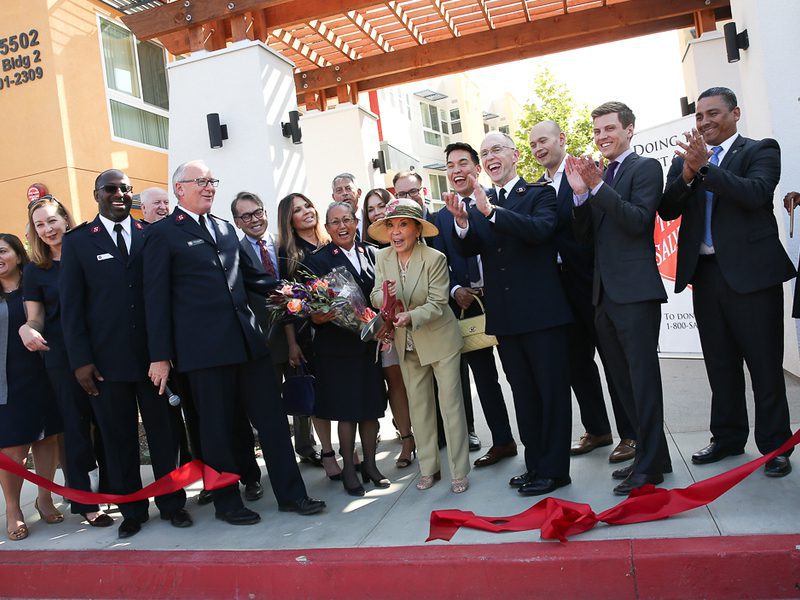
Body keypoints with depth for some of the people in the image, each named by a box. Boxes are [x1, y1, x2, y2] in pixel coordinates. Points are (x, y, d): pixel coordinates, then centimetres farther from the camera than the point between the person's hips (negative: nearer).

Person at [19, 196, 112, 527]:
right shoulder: (35, 270, 3)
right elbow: (36, 317, 3)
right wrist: (27, 328, -20)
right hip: (63, 359, -1)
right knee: (76, 427, 7)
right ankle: (84, 501, 19)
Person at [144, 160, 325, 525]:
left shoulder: (225, 228, 18)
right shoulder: (163, 233, 0)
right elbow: (156, 297, -3)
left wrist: (278, 288, 9)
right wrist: (160, 356, -6)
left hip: (247, 338, 6)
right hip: (205, 345, -5)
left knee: (272, 417, 7)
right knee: (218, 426, 5)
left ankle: (290, 493, 18)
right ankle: (227, 502, 22)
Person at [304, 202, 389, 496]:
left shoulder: (371, 253, 7)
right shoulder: (318, 259, -5)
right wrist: (317, 317, -31)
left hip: (370, 340, 4)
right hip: (338, 344, -4)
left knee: (371, 405, 10)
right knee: (347, 408, 3)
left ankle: (370, 464, 25)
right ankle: (349, 469, 18)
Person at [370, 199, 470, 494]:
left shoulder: (435, 258, -19)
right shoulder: (382, 257, -5)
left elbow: (436, 303, -20)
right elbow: (376, 296, -5)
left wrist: (410, 317, -36)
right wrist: (383, 297, -29)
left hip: (440, 339, -5)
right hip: (407, 344, 5)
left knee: (450, 402, 1)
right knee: (418, 405, 13)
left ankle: (459, 472, 13)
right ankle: (429, 468, 26)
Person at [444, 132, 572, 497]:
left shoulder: (539, 194, -1)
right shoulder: (478, 203, 11)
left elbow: (540, 229, -21)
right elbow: (468, 249, -1)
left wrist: (492, 211, -29)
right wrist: (462, 221, -21)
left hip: (542, 310, -5)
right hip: (505, 316, 5)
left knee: (552, 390, 3)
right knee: (523, 394, 14)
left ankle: (553, 469, 13)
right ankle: (535, 464, 26)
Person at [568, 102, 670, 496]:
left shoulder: (646, 168, -2)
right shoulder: (597, 176, 17)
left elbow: (639, 220, -16)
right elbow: (585, 235, 9)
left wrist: (597, 186, -19)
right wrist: (580, 193, -5)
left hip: (635, 292, -7)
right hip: (604, 294, 8)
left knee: (643, 378, -2)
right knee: (623, 380, 14)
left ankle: (649, 465, 8)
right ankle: (649, 454, 27)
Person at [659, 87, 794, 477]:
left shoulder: (761, 151, 1)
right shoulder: (684, 159, 12)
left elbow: (755, 193, -18)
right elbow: (667, 211, 1)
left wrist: (705, 166, -24)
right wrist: (687, 173, -14)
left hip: (751, 272, -4)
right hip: (705, 273, 5)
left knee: (764, 364, 2)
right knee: (720, 365, 14)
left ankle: (774, 445, 15)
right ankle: (728, 438, 26)